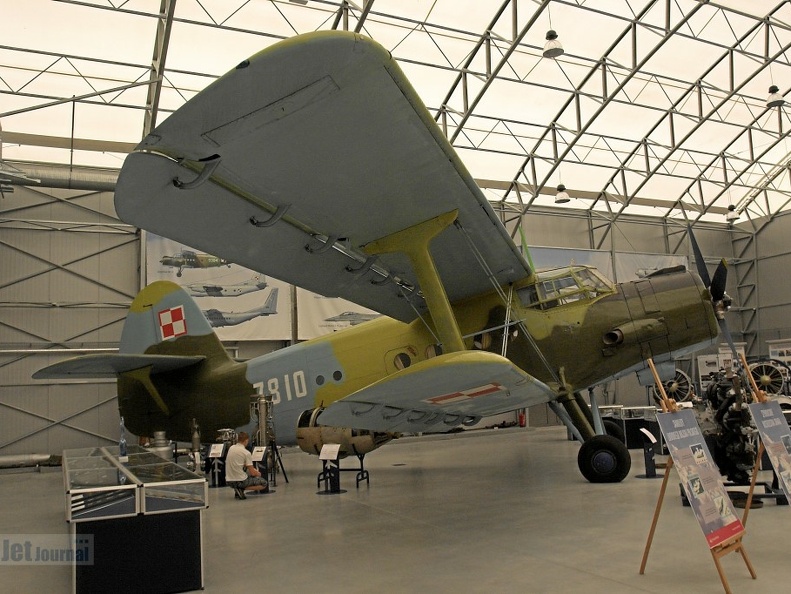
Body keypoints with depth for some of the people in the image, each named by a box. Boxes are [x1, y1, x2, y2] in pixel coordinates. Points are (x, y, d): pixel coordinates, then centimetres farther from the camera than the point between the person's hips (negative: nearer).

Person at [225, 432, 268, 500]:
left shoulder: (231, 448, 7)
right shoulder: (246, 453, -13)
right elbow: (252, 473, -10)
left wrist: (254, 469, 24)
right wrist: (258, 473, 13)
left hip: (229, 481, 7)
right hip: (240, 481, -7)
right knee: (264, 483, 11)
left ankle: (238, 488, 10)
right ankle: (241, 489, -7)